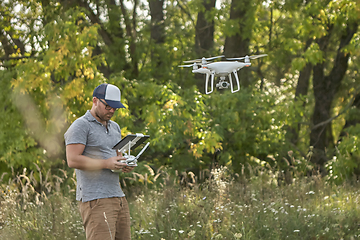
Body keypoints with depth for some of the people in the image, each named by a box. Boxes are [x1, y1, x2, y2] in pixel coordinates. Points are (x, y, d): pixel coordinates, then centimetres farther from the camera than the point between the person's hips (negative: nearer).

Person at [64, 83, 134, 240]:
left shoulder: (114, 127, 22)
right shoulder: (81, 125, -4)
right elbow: (73, 160, -13)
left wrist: (126, 165, 5)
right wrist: (106, 164, -19)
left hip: (118, 197, 8)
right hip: (95, 200, -8)